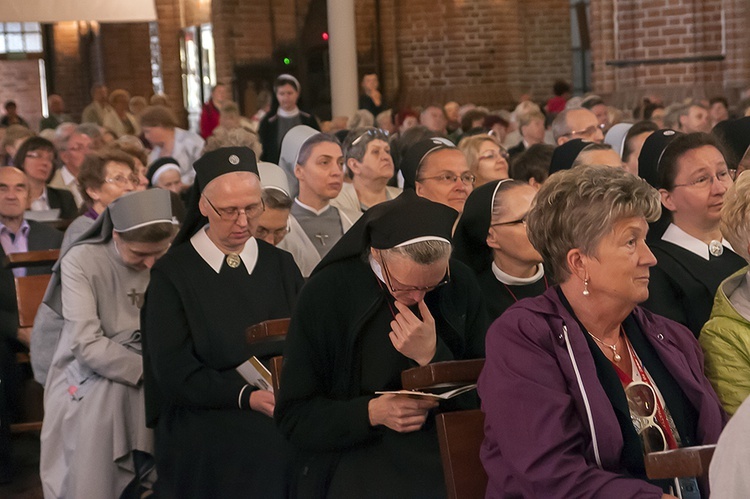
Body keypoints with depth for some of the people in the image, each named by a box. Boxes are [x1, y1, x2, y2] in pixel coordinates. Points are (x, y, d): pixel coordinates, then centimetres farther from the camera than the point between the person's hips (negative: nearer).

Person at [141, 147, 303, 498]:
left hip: (277, 440, 3)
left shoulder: (281, 266, 7)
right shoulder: (172, 274, -5)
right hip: (204, 447, -3)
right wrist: (247, 397, -24)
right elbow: (172, 370, -11)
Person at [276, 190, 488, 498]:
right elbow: (292, 415, -2)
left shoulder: (460, 285, 2)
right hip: (356, 459, -2)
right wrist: (371, 412, -18)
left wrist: (433, 356, -14)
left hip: (444, 453, 2)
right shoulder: (326, 294, -6)